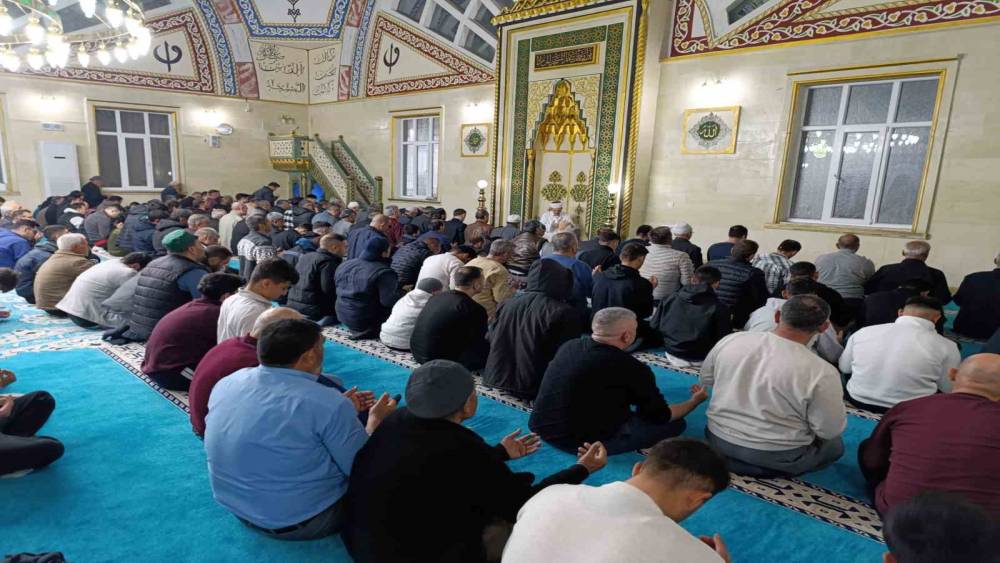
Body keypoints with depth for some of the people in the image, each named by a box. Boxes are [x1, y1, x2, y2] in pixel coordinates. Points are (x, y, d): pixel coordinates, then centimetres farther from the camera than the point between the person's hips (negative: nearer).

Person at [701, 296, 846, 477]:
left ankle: (727, 460, 12)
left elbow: (706, 379, 5)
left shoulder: (730, 340, -11)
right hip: (777, 457, -5)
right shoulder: (821, 372, -23)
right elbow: (830, 430, -12)